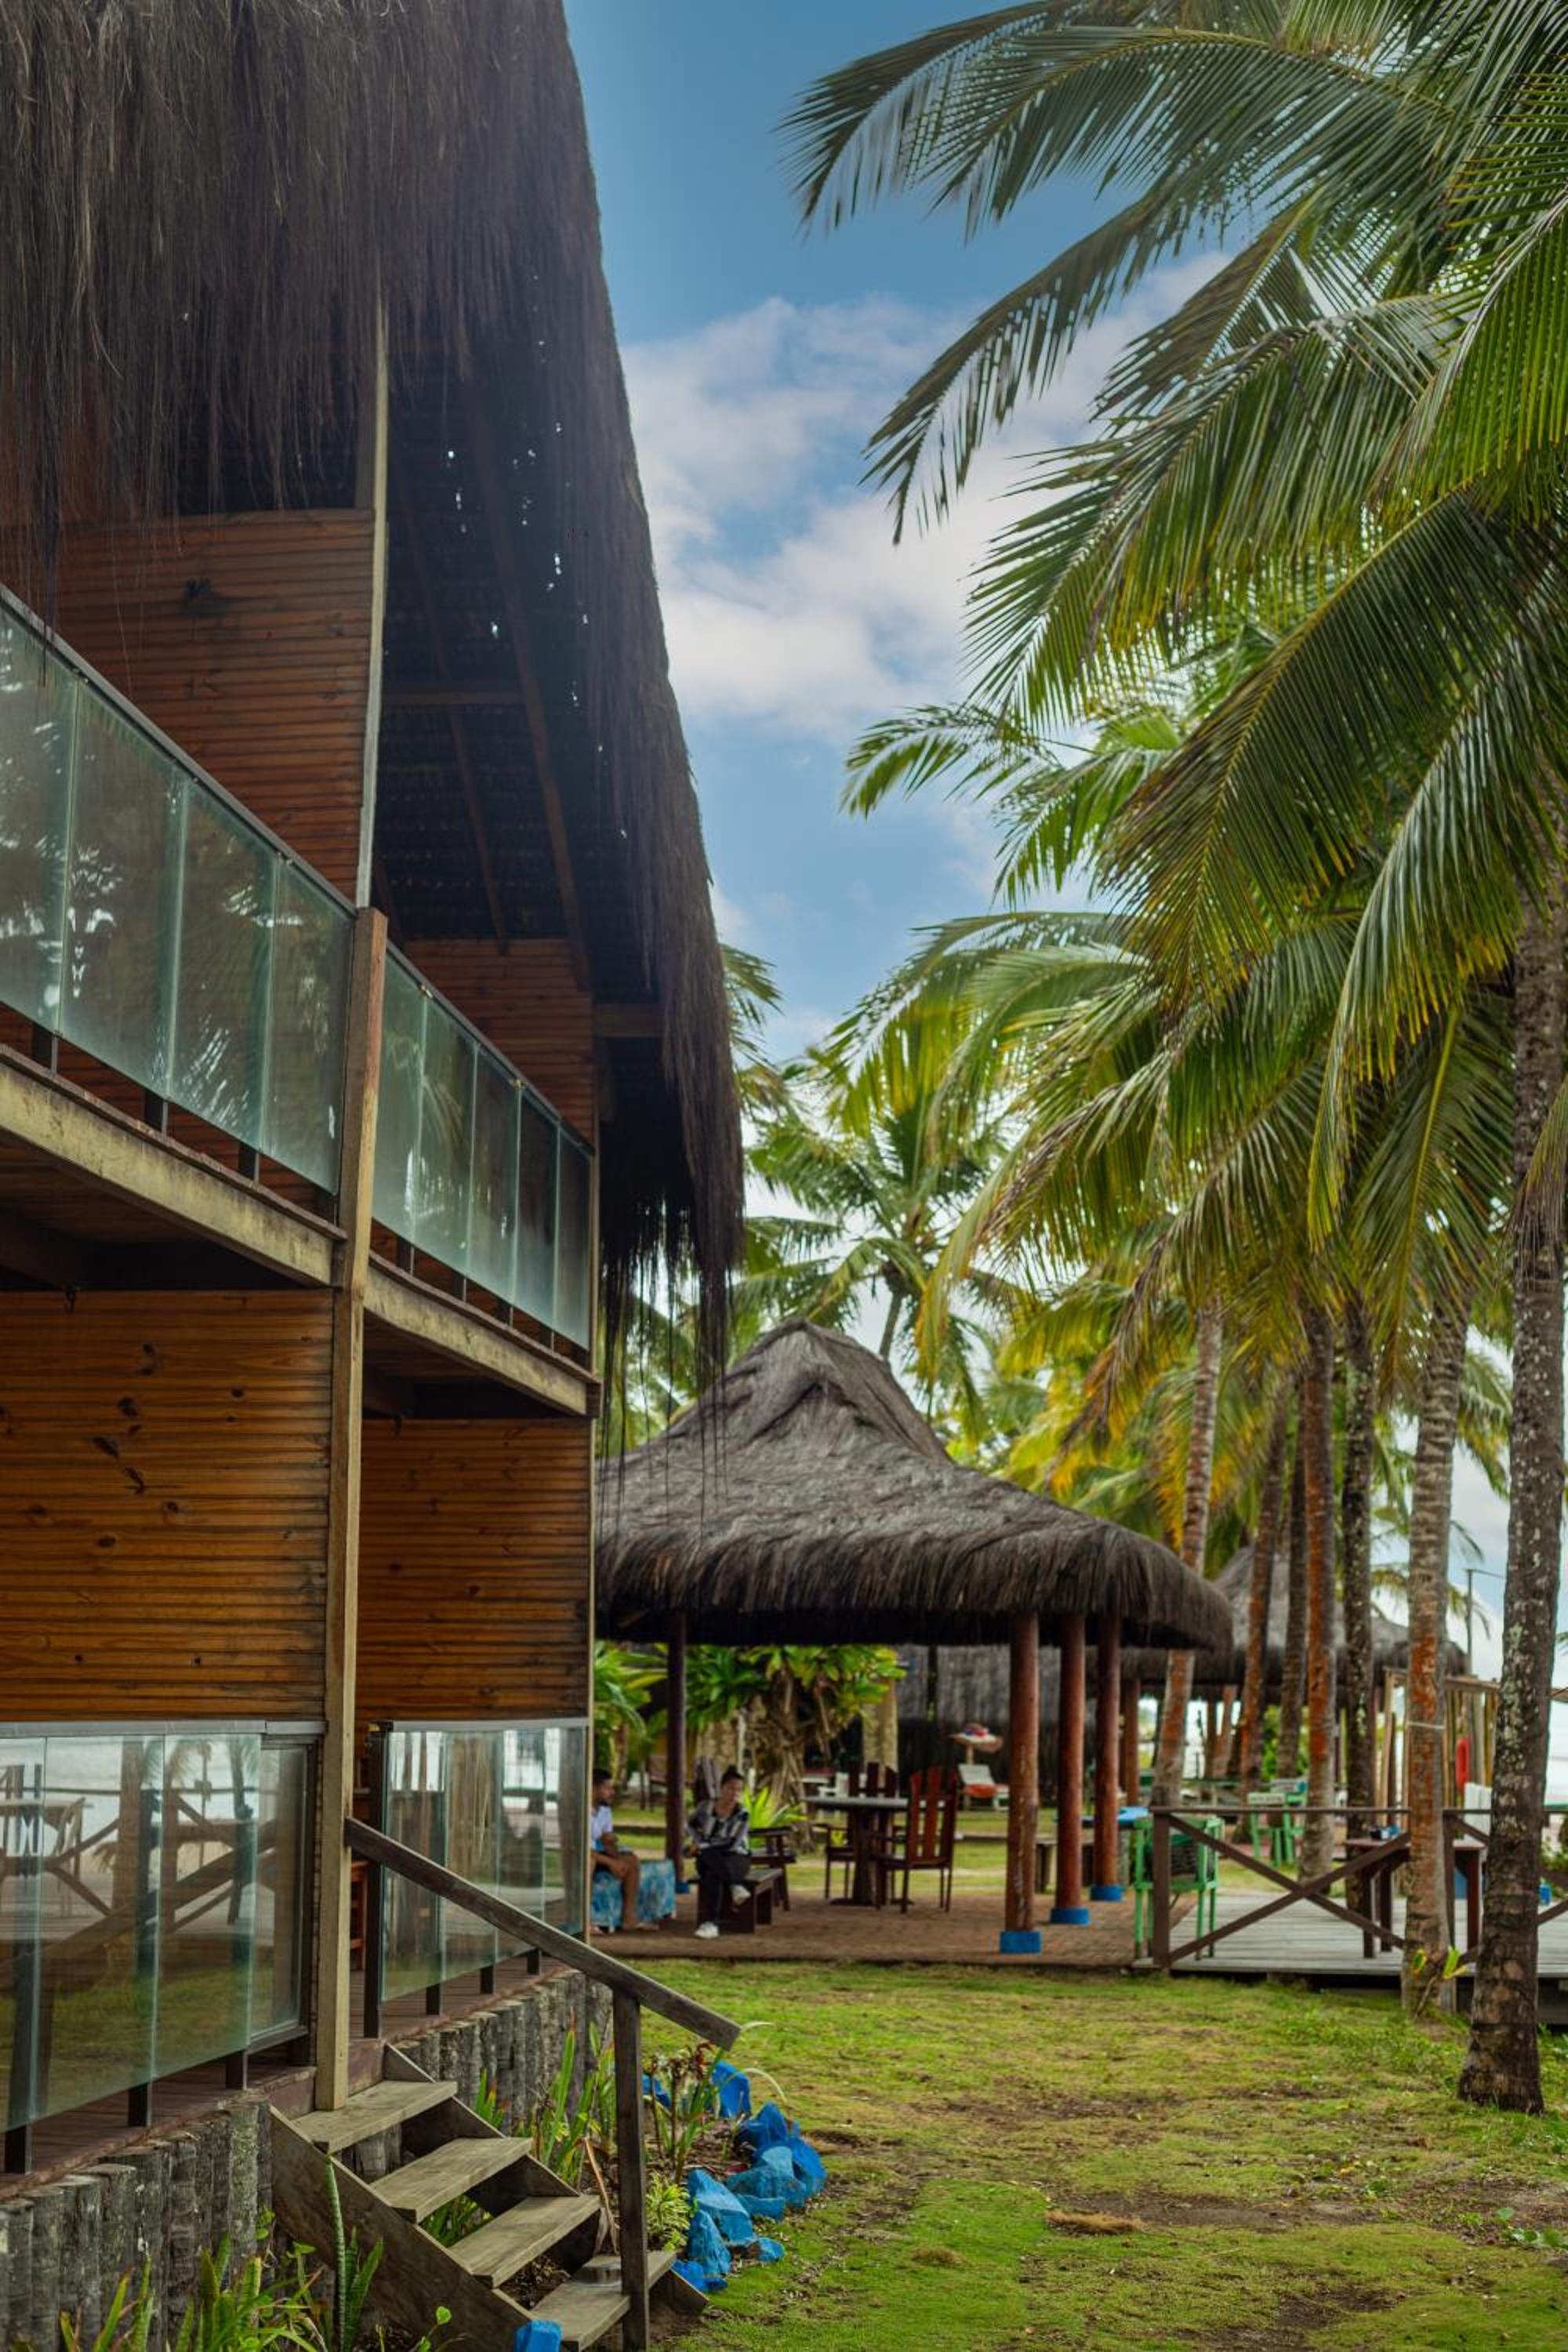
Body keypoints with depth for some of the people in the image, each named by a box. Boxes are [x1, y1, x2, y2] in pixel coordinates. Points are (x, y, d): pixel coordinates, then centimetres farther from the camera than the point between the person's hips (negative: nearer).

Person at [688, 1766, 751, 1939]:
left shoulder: (742, 1815, -9)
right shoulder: (706, 1806, 1)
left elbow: (732, 1844, -18)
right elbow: (691, 1825, 21)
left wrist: (703, 1846, -14)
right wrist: (698, 1841, 3)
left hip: (736, 1859, -2)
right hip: (708, 1858, 2)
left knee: (712, 1874, -37)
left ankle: (709, 1923, -37)